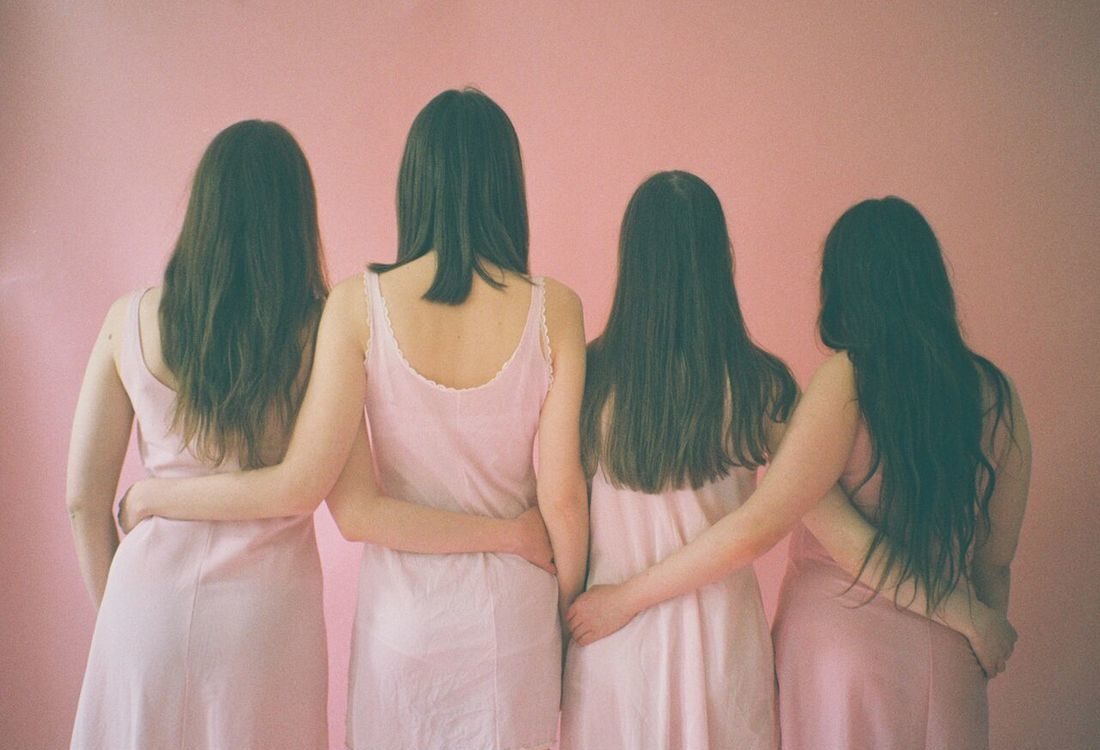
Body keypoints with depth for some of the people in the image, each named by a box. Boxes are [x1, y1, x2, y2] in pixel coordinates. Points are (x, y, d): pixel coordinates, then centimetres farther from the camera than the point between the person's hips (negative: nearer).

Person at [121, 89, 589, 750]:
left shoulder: (359, 304, -13)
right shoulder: (554, 309, -12)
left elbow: (299, 486, -16)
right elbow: (562, 494, -11)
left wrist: (152, 493, 0)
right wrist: (570, 610, 6)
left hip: (402, 611, 0)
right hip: (514, 614, 0)